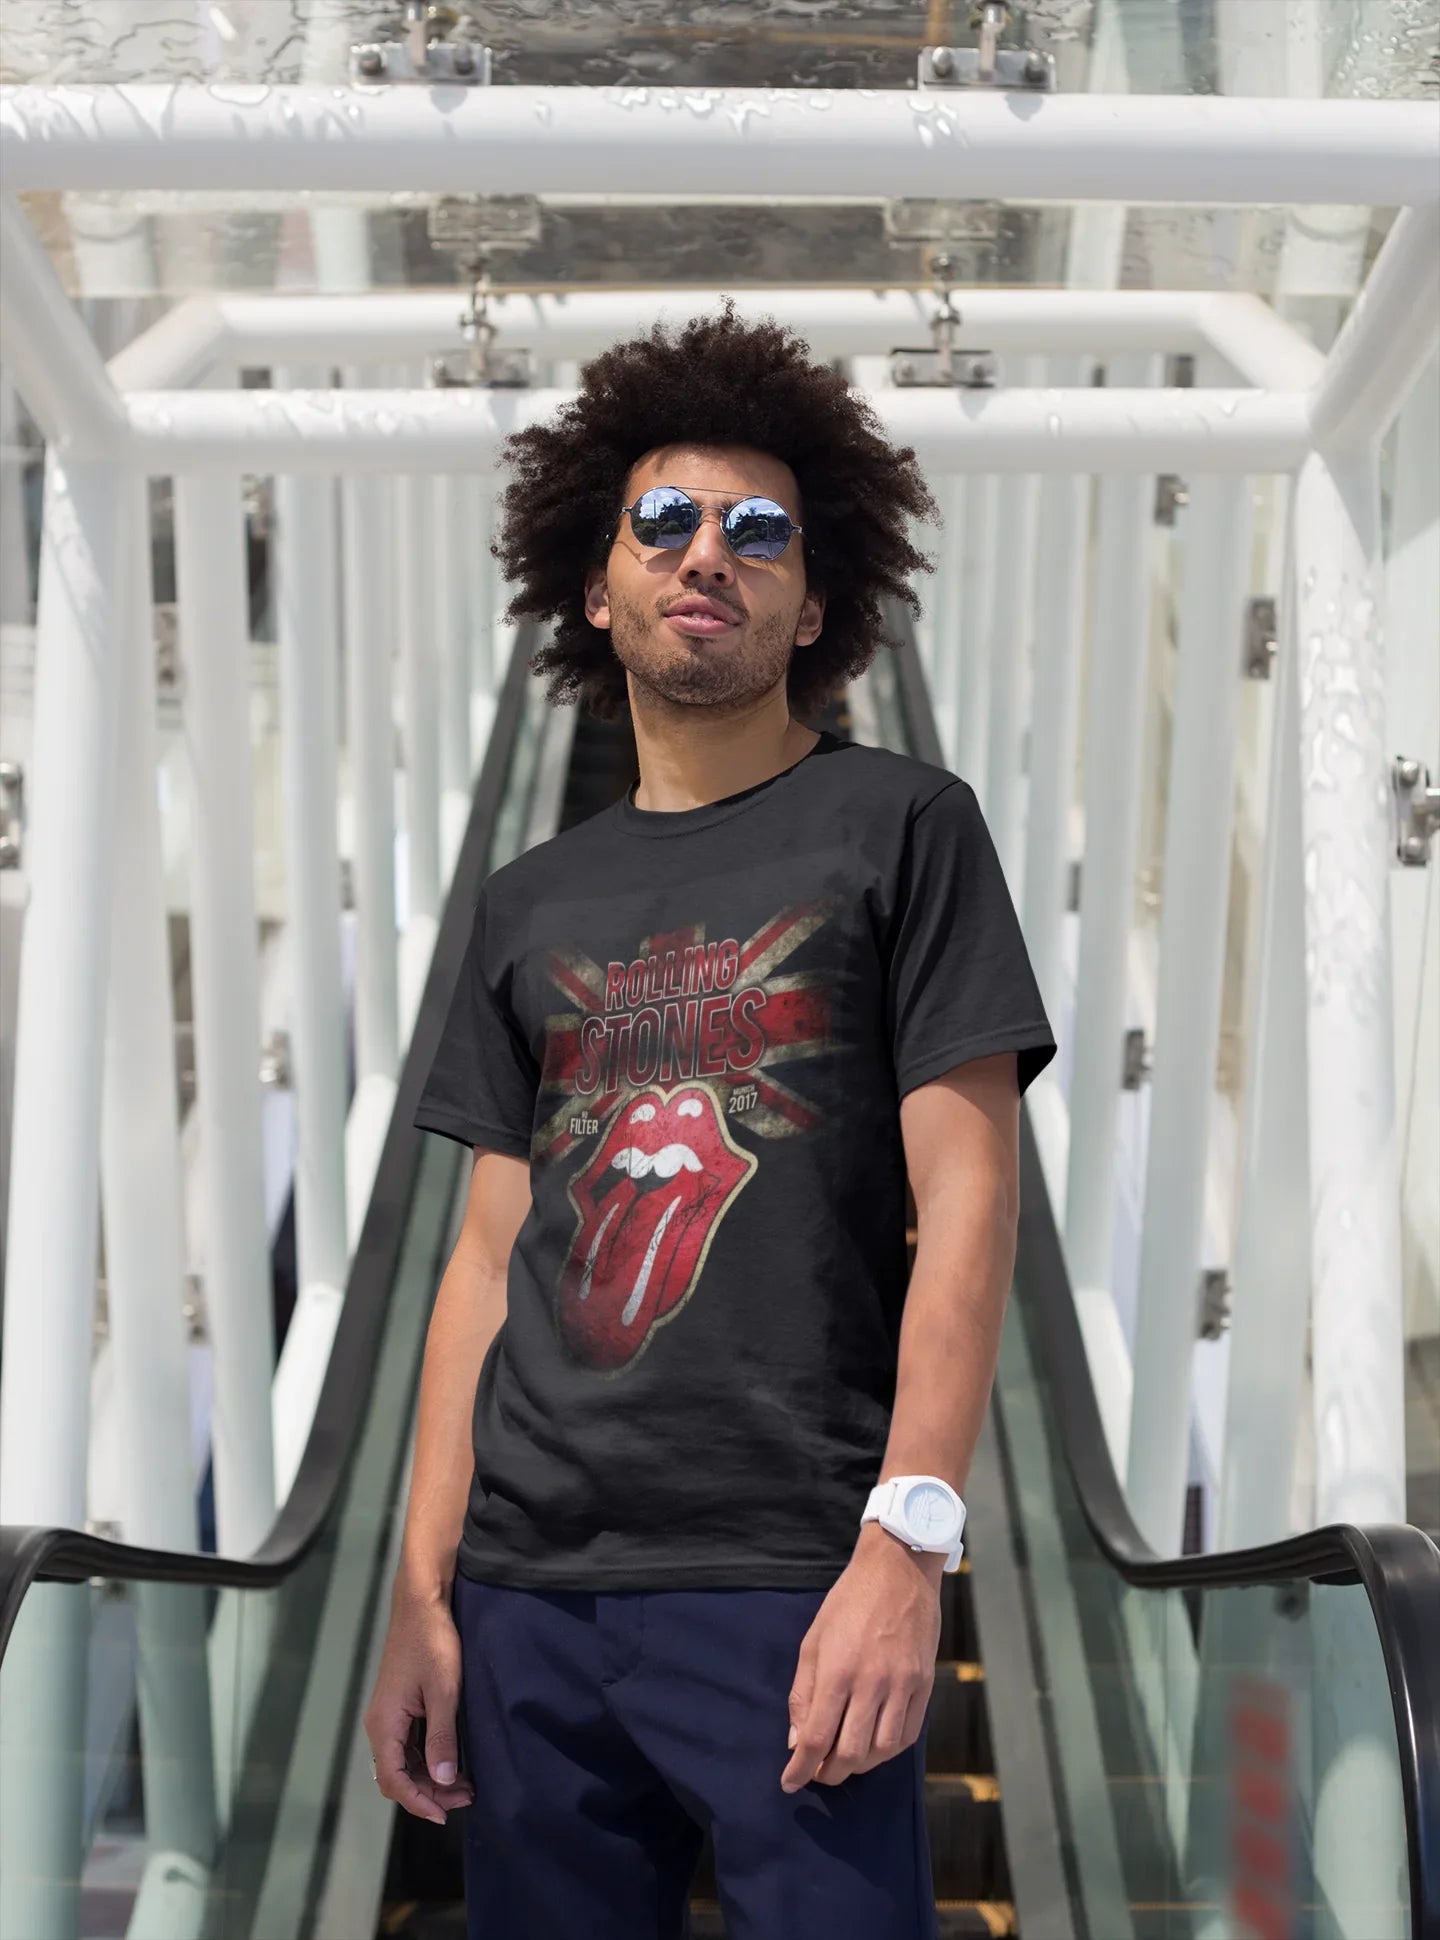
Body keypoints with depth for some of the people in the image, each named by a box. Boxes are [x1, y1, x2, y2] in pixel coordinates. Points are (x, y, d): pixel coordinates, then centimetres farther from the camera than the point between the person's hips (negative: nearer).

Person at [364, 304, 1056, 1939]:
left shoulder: (898, 825, 1)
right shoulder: (531, 902, 13)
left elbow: (967, 1197, -6)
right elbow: (489, 1256, 12)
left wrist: (907, 1541, -15)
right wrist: (421, 1592, 7)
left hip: (791, 1582, -4)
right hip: (531, 1583, 4)